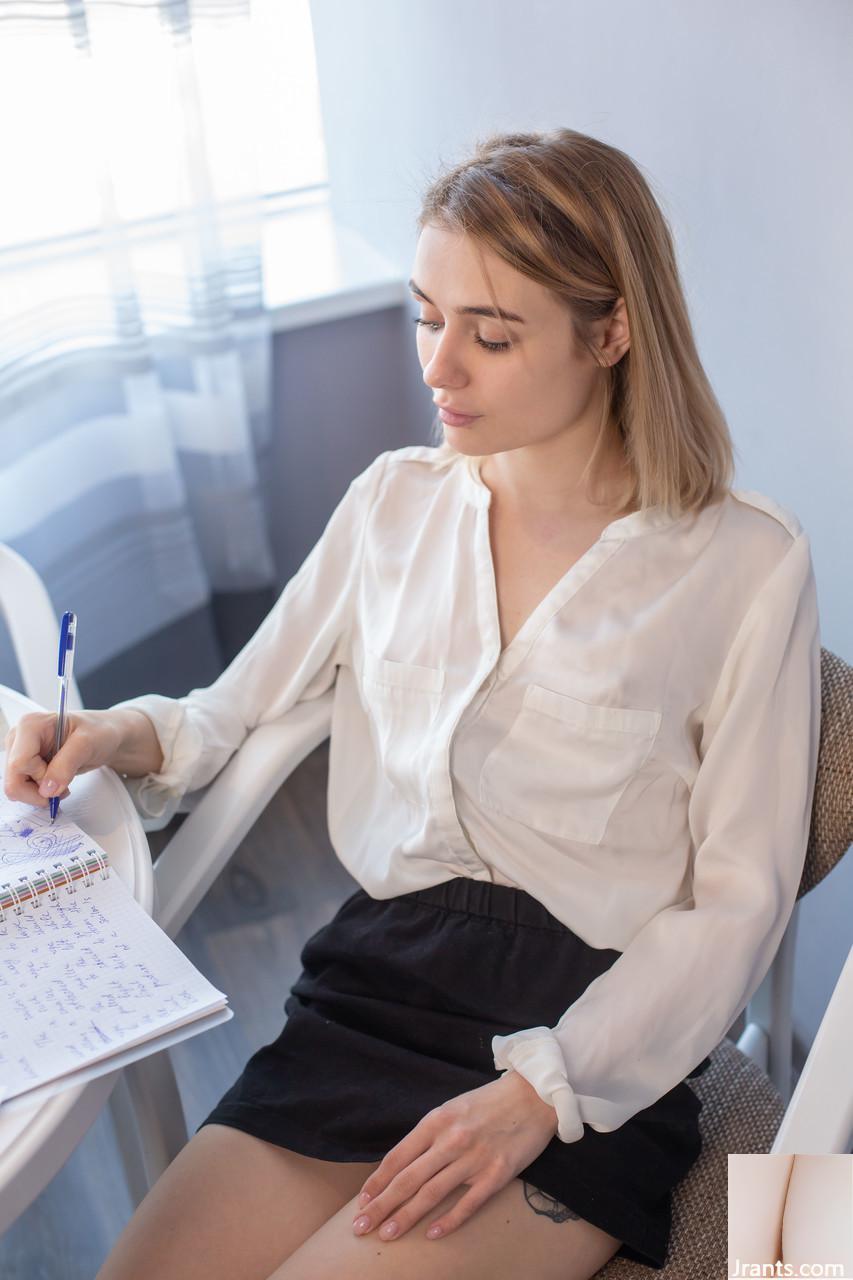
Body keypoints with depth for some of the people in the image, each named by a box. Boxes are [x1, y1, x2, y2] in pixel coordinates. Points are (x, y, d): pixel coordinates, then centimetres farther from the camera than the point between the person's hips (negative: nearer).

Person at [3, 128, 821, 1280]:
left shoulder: (747, 562, -4)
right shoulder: (395, 502, 9)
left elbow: (739, 898, -5)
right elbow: (241, 710, 17)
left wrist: (540, 1089, -15)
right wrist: (130, 735, -6)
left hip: (596, 1048, -3)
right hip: (375, 986, 4)